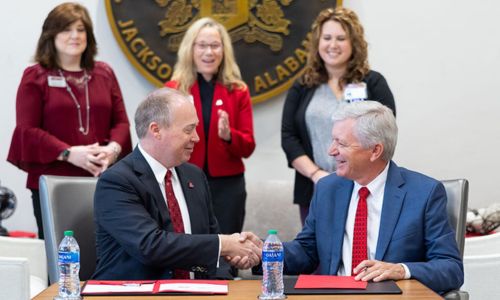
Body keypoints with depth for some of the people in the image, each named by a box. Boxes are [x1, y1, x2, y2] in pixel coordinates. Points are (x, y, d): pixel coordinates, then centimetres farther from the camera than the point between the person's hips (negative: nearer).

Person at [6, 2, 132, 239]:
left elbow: (121, 121, 12)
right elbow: (27, 130, -5)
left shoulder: (104, 73, 15)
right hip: (53, 183, -3)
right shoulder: (35, 77, 3)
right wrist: (69, 153, -16)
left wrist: (113, 148, -10)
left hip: (101, 181, 3)